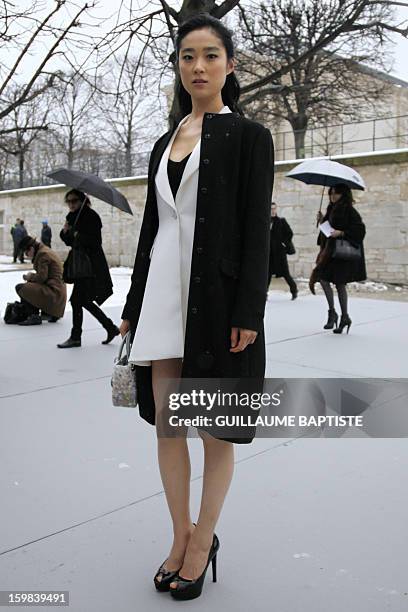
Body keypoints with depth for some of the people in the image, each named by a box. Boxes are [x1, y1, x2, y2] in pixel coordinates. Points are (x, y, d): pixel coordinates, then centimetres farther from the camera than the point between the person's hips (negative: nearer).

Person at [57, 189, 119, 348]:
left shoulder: (91, 216, -12)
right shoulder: (73, 217, 12)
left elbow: (95, 241, -17)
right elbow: (69, 241, 14)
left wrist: (78, 235, -15)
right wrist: (65, 232, -4)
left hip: (91, 265, -9)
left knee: (76, 299, -8)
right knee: (84, 300, 13)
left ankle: (75, 337, 4)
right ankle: (111, 328, 24)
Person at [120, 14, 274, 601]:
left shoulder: (248, 136, 0)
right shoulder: (165, 143, 16)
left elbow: (256, 228, -7)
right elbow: (152, 225, 16)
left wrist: (248, 313, -15)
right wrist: (133, 305, 13)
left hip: (217, 295, -5)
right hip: (162, 292, 6)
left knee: (216, 426, 6)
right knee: (166, 420, 9)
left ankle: (204, 538, 25)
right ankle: (182, 535, 28)